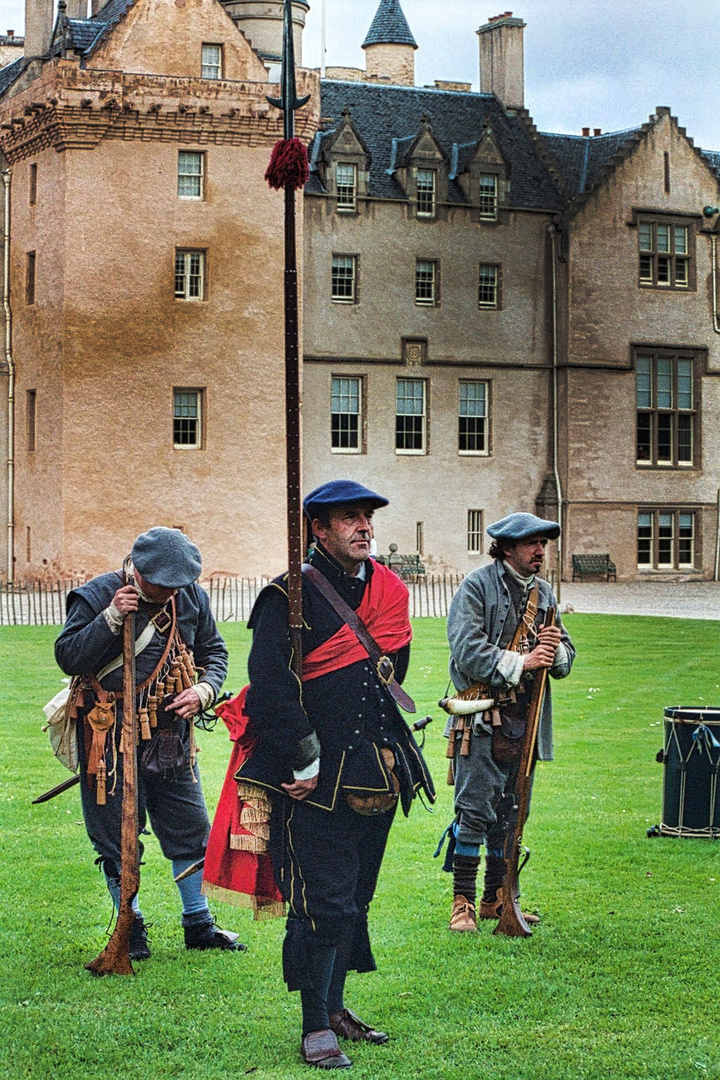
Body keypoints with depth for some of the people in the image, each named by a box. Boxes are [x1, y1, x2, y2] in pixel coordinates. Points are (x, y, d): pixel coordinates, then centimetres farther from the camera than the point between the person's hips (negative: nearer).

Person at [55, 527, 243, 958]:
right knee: (116, 831, 2)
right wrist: (111, 619, -24)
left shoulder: (191, 597, 2)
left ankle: (199, 924, 22)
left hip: (171, 731, 4)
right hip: (111, 733, -4)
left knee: (190, 826, 8)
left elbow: (215, 652, 14)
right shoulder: (98, 595, -10)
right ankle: (131, 928, 16)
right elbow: (68, 657, -14)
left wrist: (204, 691, -5)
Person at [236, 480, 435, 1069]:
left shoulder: (388, 591, 11)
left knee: (355, 897, 14)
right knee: (324, 903, -7)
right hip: (317, 777, -7)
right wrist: (305, 765, -15)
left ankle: (334, 1007, 27)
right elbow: (270, 688, -15)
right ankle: (316, 1029, 4)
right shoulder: (289, 597, -10)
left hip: (375, 771, 7)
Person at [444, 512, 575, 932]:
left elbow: (566, 660, 16)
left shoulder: (544, 593, 15)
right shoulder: (476, 587, -5)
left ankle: (495, 898, 22)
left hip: (524, 721, 7)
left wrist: (556, 650, -7)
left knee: (509, 814, 12)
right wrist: (520, 662, -19)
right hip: (482, 719, -6)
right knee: (475, 810, -7)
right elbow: (467, 651, -15)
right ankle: (463, 903, -1)